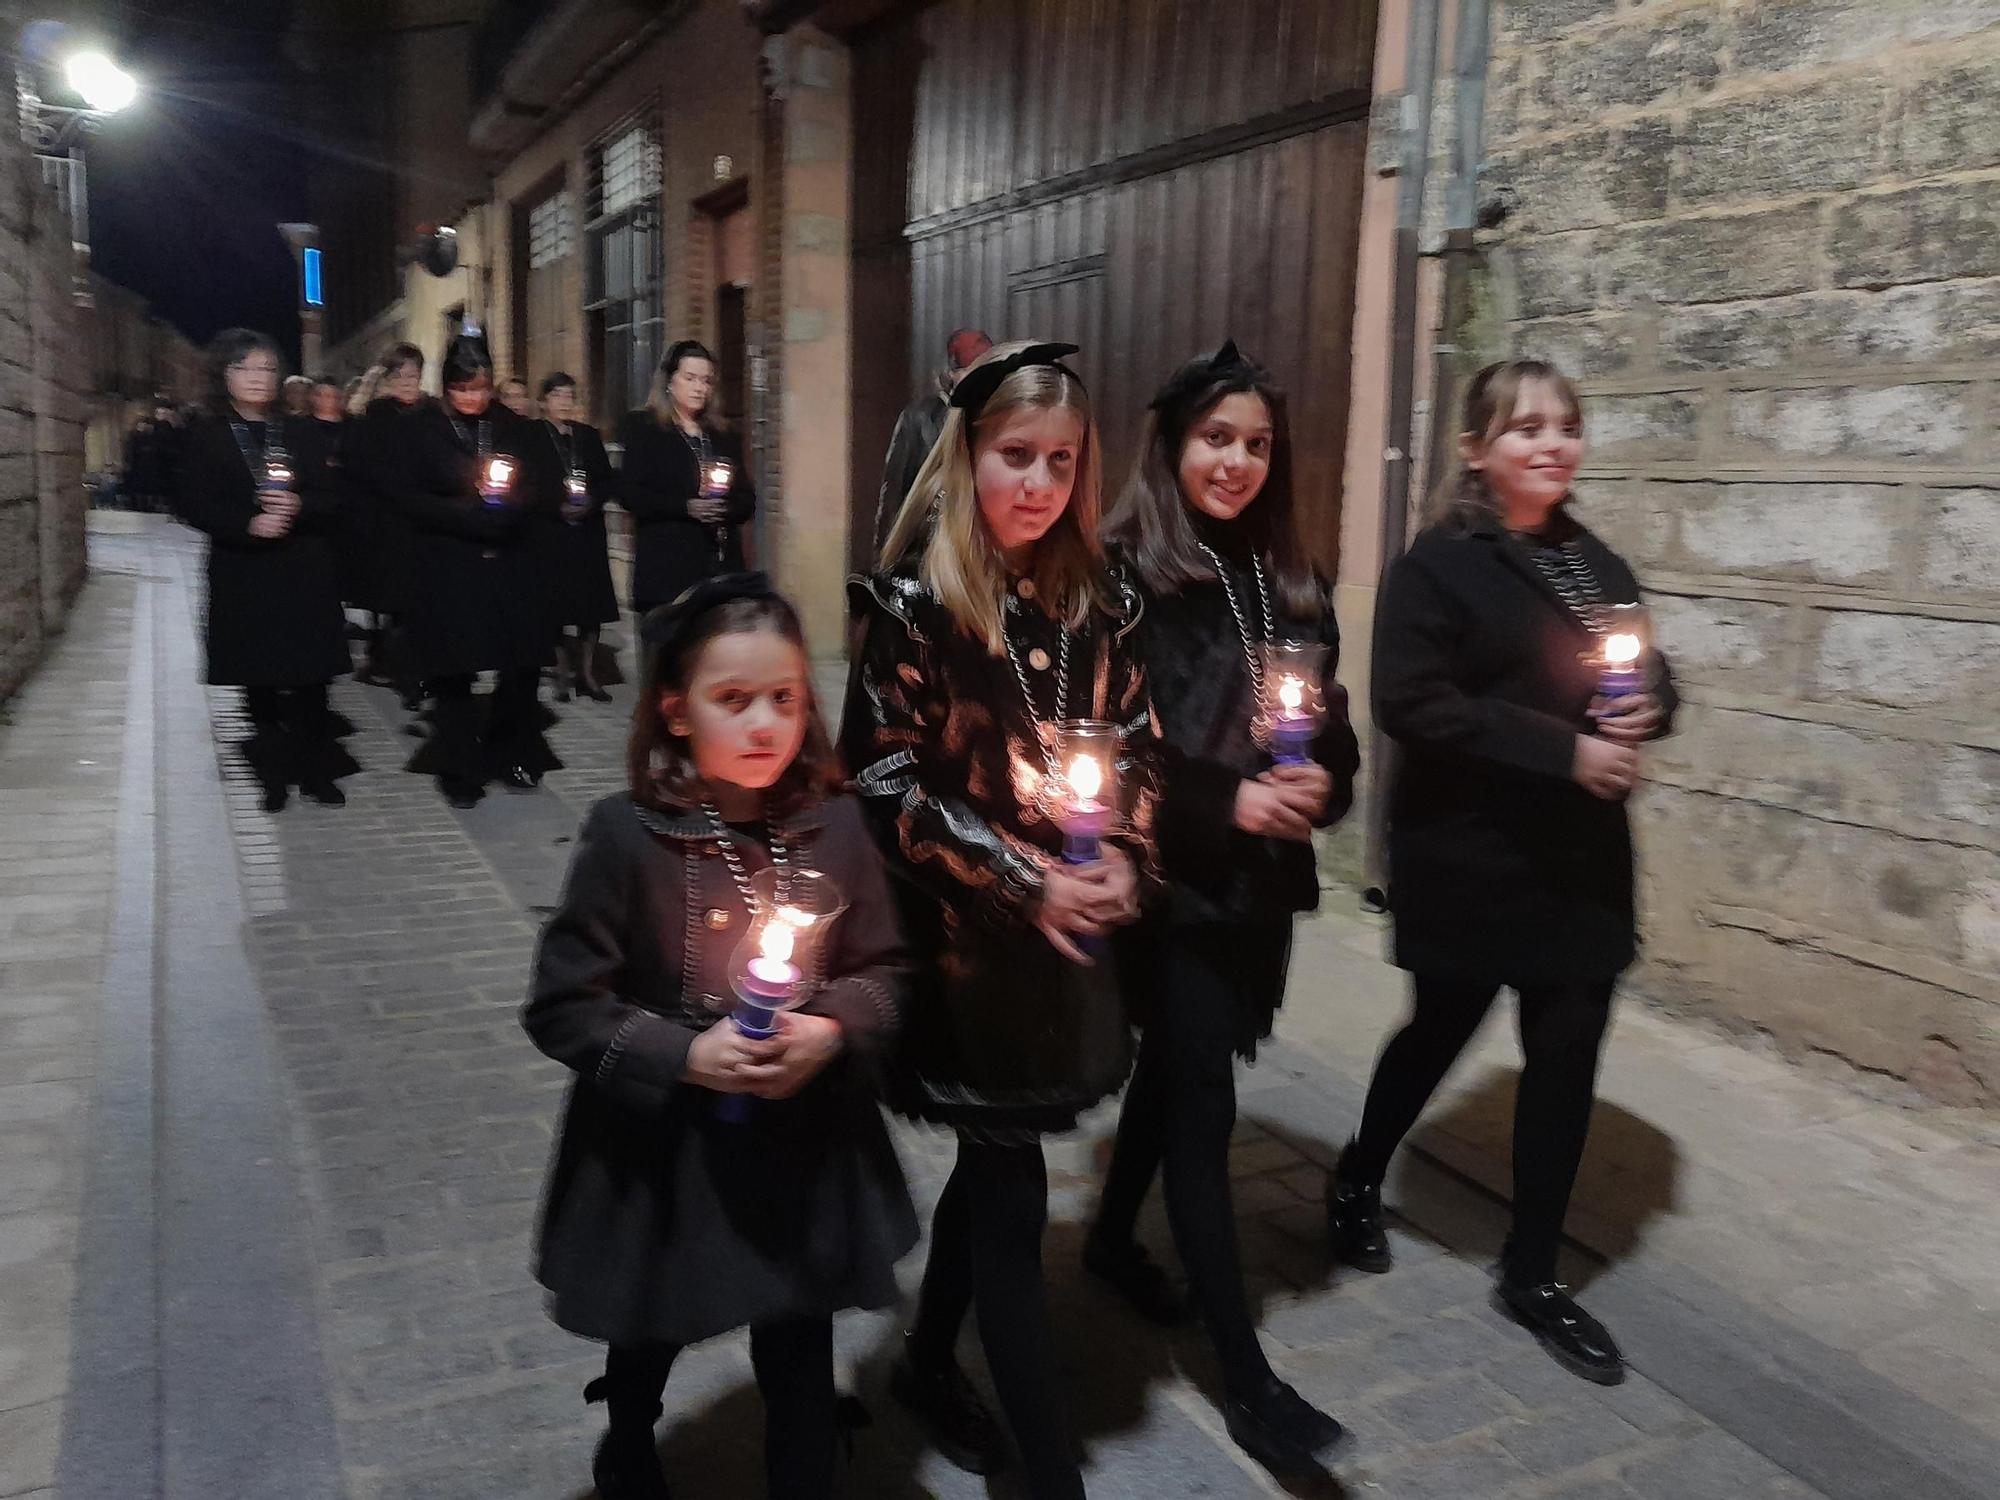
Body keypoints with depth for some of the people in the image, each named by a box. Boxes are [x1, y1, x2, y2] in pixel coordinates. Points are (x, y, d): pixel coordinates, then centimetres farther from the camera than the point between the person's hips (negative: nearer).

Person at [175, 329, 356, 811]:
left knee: (309, 678, 2)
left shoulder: (298, 432, 9)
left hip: (305, 574, 1)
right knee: (259, 681, 4)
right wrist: (249, 525, -19)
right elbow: (197, 505, -4)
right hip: (244, 576, -1)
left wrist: (299, 507, -16)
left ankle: (316, 770, 13)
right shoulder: (207, 435, 3)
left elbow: (331, 498, 5)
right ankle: (274, 774, 15)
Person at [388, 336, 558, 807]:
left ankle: (512, 753, 20)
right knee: (454, 671, 1)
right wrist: (467, 513, -17)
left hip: (509, 565, 3)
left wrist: (511, 503, -10)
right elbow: (409, 498, -5)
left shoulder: (508, 425, 9)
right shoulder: (422, 428, -1)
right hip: (448, 569, -3)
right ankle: (459, 768, 13)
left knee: (523, 662, 2)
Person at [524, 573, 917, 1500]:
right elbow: (562, 1007, -13)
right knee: (644, 1351, 27)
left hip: (808, 1148, 1)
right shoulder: (626, 837, -18)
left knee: (801, 1372, 16)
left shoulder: (833, 829, -10)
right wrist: (683, 1055, -24)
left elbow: (883, 975, 0)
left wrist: (831, 1031, -19)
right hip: (660, 1154, 0)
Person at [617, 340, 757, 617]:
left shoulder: (724, 437, 21)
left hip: (723, 569, 4)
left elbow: (747, 498, 17)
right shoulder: (642, 428, 8)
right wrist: (687, 507, -15)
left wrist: (725, 506, -7)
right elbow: (629, 493, -3)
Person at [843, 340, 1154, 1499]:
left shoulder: (1099, 600, 3)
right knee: (1013, 1197, 2)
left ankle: (930, 1365, 42)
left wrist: (1126, 861, -9)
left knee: (993, 1167, 19)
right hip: (968, 942, -5)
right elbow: (887, 785, -13)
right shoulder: (913, 603, -12)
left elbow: (1138, 749, 10)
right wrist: (1025, 881, -18)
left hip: (1075, 942, 5)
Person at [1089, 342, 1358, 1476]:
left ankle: (1113, 1241, 43)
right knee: (1204, 1103, -2)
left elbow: (1335, 723, 11)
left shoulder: (1291, 579, 7)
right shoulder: (1121, 573, -12)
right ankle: (1248, 1378, 8)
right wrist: (1226, 800, -21)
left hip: (1263, 879, 6)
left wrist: (1321, 786, -10)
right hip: (1174, 880, -6)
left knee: (1177, 1066, 20)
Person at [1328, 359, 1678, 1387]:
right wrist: (1564, 750, -23)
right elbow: (1413, 704, -20)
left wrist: (1650, 711, -5)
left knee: (1567, 1052, 7)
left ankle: (1533, 1274, 24)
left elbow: (1653, 673, 20)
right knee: (1441, 1030, 9)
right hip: (1471, 857, -5)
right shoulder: (1438, 564, -10)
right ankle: (1356, 1182, 38)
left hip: (1582, 856, 6)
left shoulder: (1598, 564, 10)